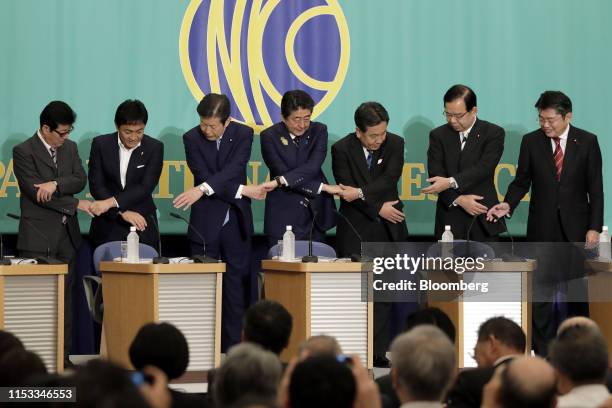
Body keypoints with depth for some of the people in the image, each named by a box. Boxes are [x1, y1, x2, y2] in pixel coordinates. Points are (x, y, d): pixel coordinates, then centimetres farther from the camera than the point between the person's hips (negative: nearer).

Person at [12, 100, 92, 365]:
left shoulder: (70, 148, 13)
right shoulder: (24, 152, -6)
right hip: (38, 238, -6)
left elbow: (80, 180, 2)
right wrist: (76, 204, -12)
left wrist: (56, 184, -17)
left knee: (65, 298, 5)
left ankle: (63, 356, 8)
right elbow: (36, 193, -13)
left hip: (67, 235, 6)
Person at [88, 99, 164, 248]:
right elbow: (96, 185, -4)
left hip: (142, 225, 0)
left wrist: (111, 202, -22)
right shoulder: (100, 144, 0)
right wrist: (123, 212, -16)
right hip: (108, 227, 0)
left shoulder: (155, 148, -2)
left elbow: (146, 188, -10)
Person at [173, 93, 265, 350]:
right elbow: (205, 176, -9)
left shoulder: (242, 134, -2)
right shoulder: (192, 139, -3)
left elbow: (234, 170, -17)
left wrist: (202, 189, -29)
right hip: (206, 222, -1)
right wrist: (243, 191, -14)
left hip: (236, 222, 1)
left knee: (236, 287, 2)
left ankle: (233, 348, 5)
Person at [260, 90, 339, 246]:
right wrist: (323, 187, -17)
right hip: (283, 217, -2)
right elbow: (282, 172, -13)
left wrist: (279, 181, -27)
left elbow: (313, 167, -14)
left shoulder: (318, 131, 1)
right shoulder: (269, 136, -4)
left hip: (315, 214, 2)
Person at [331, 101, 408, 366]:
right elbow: (347, 190, -10)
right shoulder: (342, 149, -5)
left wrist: (361, 193, -22)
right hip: (356, 229, -2)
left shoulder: (395, 144, 1)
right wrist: (378, 208, -13)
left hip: (388, 228, 2)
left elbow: (390, 179, -12)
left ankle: (378, 352, 4)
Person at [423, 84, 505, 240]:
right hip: (450, 219, 2)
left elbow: (483, 169, -14)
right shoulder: (438, 135, 6)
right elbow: (436, 177, -2)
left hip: (483, 220, -2)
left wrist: (451, 182, -25)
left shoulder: (493, 133, -1)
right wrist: (459, 199, -17)